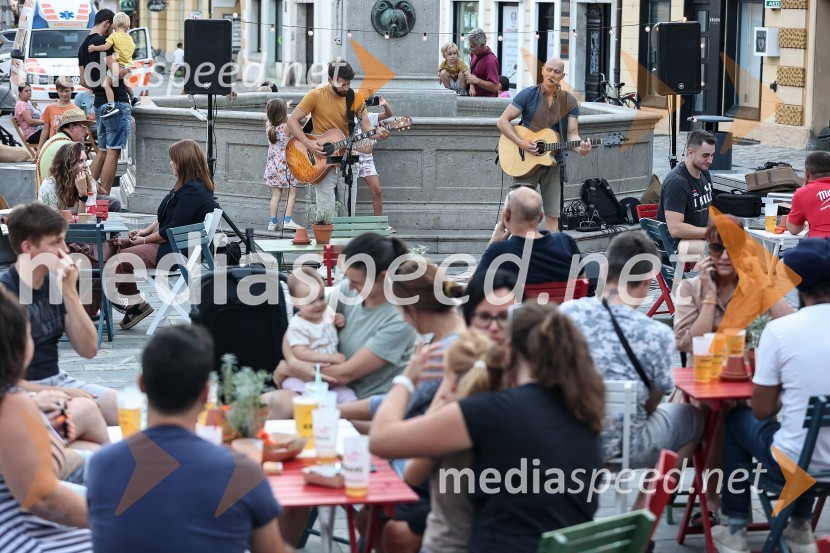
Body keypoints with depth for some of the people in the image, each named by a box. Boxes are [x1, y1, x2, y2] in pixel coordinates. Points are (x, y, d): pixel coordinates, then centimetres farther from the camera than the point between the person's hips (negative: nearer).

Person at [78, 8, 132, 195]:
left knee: (102, 151, 16)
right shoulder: (103, 41, -12)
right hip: (116, 102, -9)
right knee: (113, 152, -7)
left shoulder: (83, 46, 17)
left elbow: (84, 82, 20)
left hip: (100, 103, 9)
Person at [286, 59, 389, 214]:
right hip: (322, 158, -3)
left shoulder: (355, 98, 3)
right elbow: (292, 120, -6)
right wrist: (308, 144, -18)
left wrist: (378, 133, -23)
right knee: (327, 211, -10)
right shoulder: (316, 95, -8)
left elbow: (366, 126, 0)